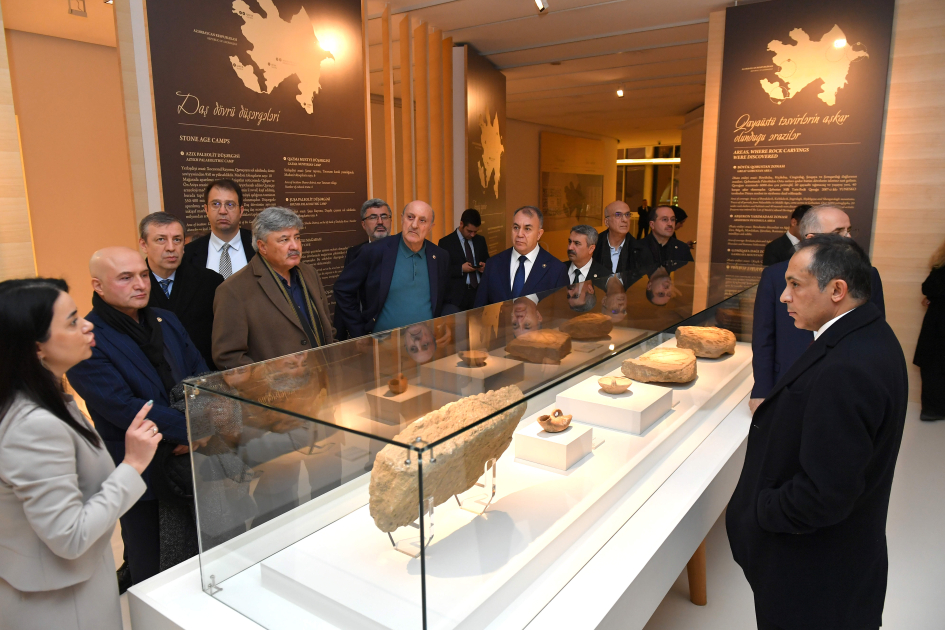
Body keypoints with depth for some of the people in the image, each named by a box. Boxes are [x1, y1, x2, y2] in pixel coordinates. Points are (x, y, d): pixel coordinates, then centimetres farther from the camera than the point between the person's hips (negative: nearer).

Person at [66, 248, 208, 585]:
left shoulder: (167, 321, 9)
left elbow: (201, 376, 8)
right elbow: (123, 407, -21)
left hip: (192, 459, 6)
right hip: (142, 474, -5)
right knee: (151, 570, 12)